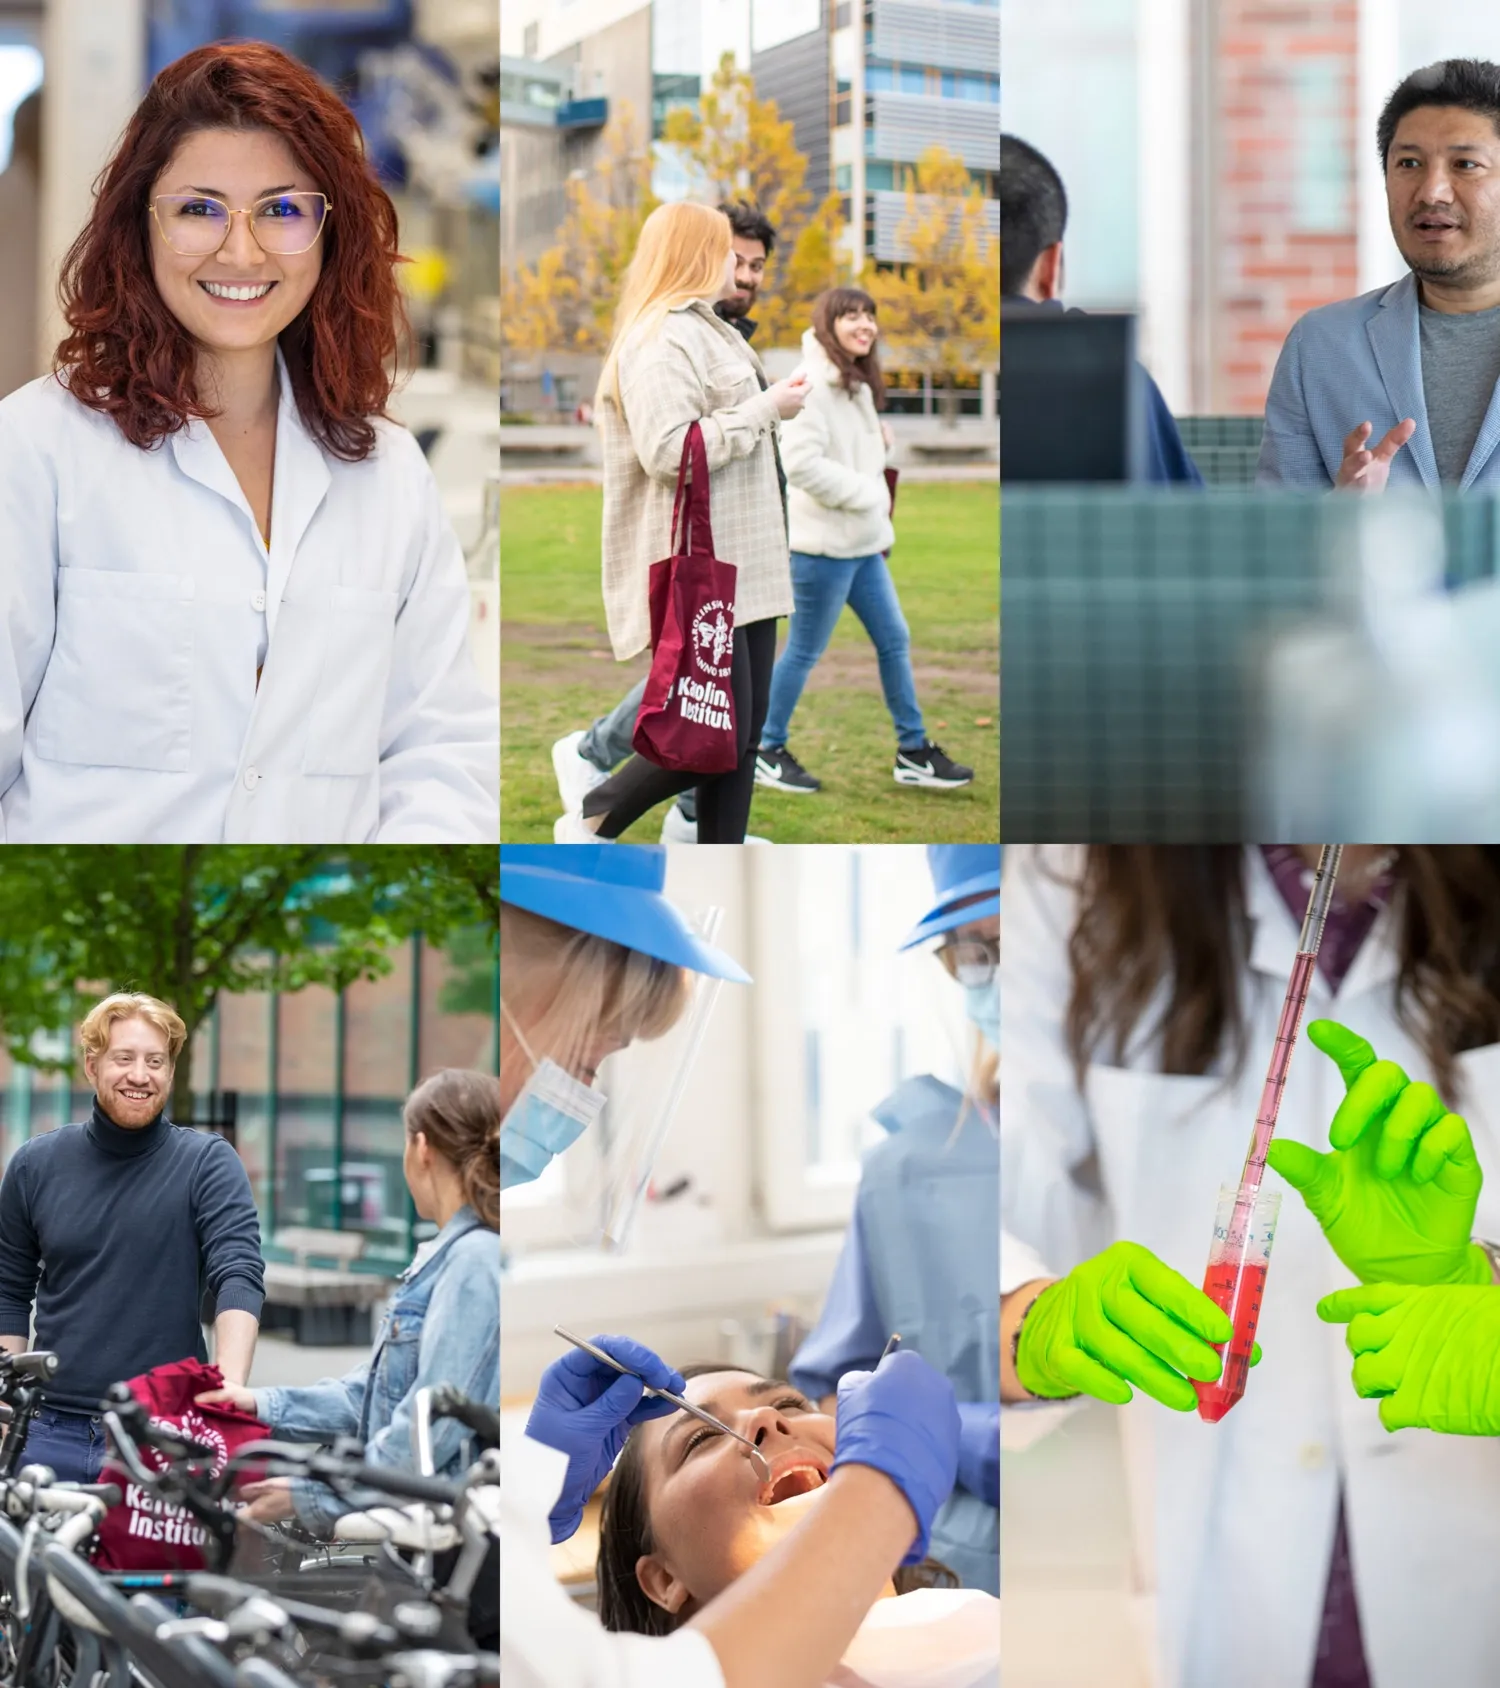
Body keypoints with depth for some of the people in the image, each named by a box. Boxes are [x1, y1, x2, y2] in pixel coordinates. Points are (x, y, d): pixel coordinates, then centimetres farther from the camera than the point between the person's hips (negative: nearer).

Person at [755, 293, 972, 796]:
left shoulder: (855, 385, 14)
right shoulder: (812, 384, -17)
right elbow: (801, 463, -26)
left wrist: (880, 527, 11)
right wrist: (868, 494, -18)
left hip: (862, 543, 10)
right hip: (823, 545, -10)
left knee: (894, 640, 12)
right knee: (805, 651, 0)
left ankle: (914, 753, 19)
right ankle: (767, 751, 14)